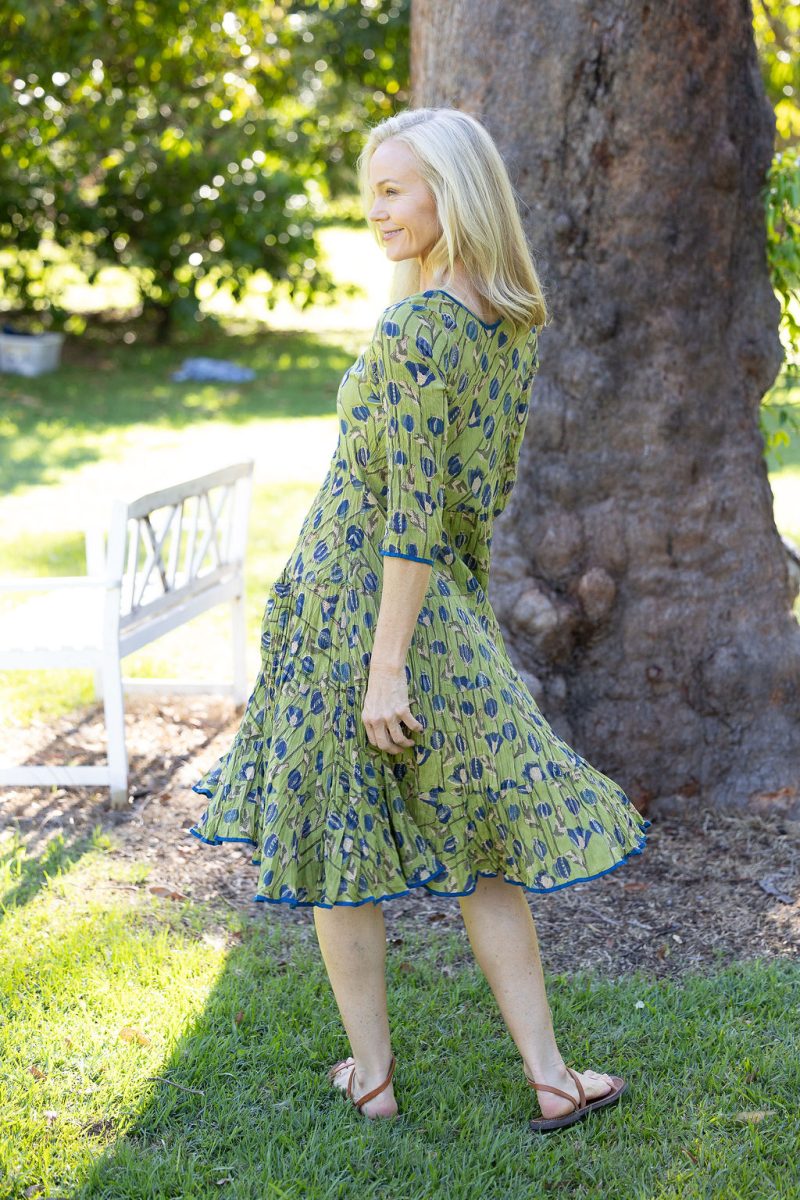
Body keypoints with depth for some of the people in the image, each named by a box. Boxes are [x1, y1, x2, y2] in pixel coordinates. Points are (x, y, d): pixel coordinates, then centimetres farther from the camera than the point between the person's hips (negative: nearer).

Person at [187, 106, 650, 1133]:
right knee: (476, 836, 13)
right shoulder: (515, 324, 5)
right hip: (455, 606, 7)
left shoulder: (414, 328, -21)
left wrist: (388, 663, -21)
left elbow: (412, 511, -23)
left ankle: (370, 1074, 19)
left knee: (334, 836, 9)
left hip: (351, 595, -7)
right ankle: (549, 1076, 15)